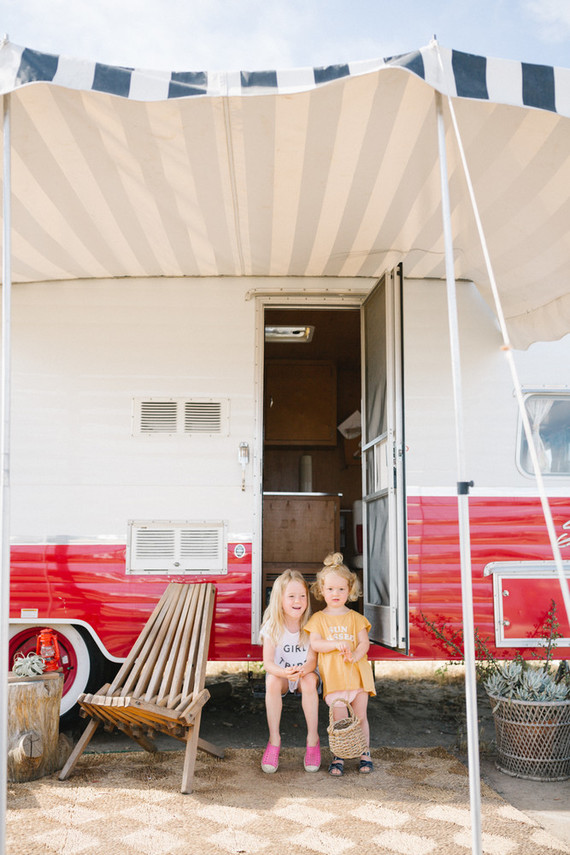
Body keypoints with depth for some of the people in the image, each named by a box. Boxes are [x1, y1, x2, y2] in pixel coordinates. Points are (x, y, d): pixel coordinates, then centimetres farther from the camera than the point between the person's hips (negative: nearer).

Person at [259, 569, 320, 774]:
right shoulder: (272, 626, -13)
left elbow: (312, 661, -18)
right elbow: (268, 662, -20)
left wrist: (302, 670, -43)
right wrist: (284, 672, -43)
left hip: (305, 674, 0)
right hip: (281, 675, 0)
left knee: (309, 680, -34)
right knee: (272, 680, -33)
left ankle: (313, 739, -22)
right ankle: (274, 739, -22)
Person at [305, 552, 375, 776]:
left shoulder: (355, 618, 8)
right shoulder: (318, 618, 6)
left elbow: (364, 642, 1)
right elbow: (314, 643, -6)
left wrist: (356, 654, -20)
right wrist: (335, 644, -22)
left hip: (357, 673, 1)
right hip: (333, 676, -1)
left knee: (360, 716, 5)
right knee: (339, 718, -4)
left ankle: (365, 754, 20)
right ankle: (339, 756, 10)